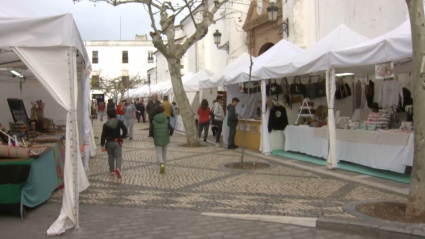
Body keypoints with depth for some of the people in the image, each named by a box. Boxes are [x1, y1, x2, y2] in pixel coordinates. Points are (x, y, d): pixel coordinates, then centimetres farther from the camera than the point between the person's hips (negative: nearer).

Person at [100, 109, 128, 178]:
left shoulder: (106, 125, -6)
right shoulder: (119, 122, -5)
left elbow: (103, 135, -9)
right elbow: (125, 130, -10)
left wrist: (102, 145, -7)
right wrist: (123, 136, 7)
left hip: (109, 143, 1)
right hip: (118, 142, -1)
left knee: (111, 157, 15)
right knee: (118, 156, -2)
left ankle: (112, 171, 20)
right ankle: (118, 168, -26)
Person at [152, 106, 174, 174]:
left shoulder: (154, 121, -6)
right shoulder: (166, 120, -5)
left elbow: (152, 131, -6)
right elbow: (171, 129, -10)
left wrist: (153, 137, 13)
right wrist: (170, 134, 11)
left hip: (157, 140, -2)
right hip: (165, 139, 2)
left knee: (159, 153, 1)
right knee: (164, 153, 18)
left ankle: (161, 164, -25)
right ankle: (163, 165, 25)